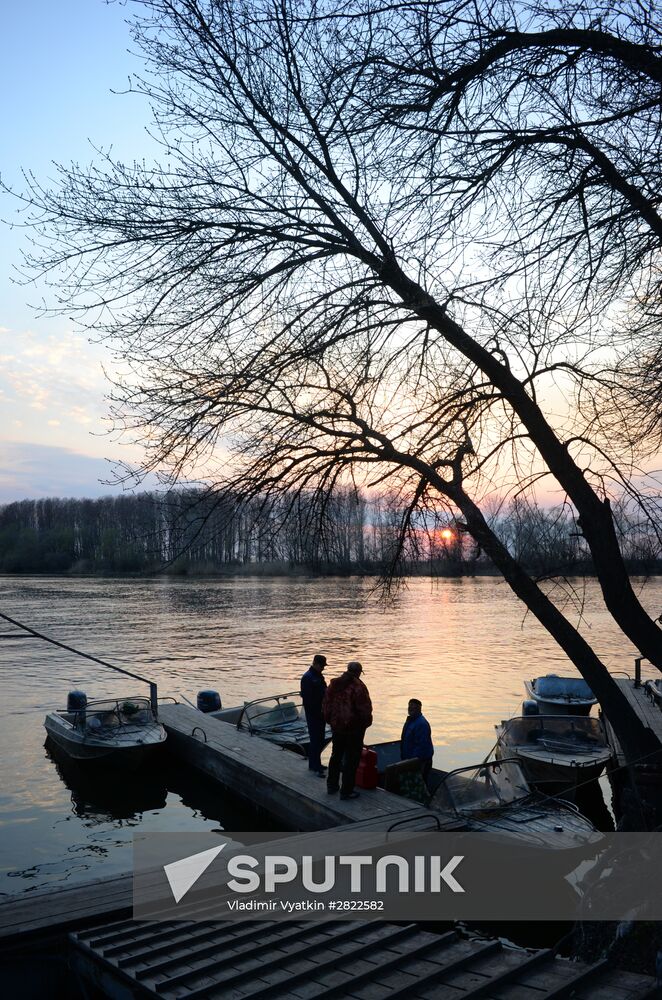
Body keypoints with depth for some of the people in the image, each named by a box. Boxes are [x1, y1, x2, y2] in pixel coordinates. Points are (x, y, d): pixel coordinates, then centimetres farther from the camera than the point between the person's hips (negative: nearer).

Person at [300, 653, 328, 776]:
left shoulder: (319, 676, 13)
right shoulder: (307, 678, -16)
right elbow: (306, 697, -20)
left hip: (320, 713, 9)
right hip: (313, 714, -9)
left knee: (319, 739, 14)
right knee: (315, 740, -6)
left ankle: (314, 764, 24)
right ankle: (316, 767, -2)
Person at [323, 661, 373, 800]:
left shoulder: (333, 684, 2)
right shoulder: (358, 686, -19)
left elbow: (326, 705, 9)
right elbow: (365, 709, -17)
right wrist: (366, 723, 0)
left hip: (336, 727, 6)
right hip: (354, 728, -6)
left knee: (336, 756, 21)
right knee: (351, 759, 3)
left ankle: (332, 785, 31)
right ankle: (346, 791, 7)